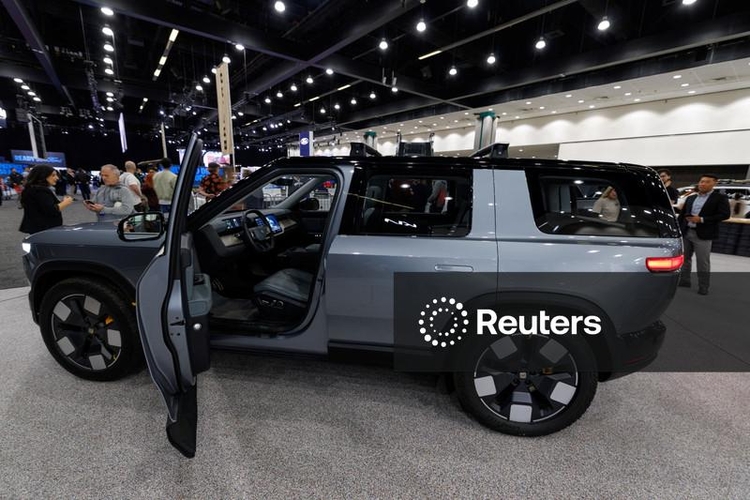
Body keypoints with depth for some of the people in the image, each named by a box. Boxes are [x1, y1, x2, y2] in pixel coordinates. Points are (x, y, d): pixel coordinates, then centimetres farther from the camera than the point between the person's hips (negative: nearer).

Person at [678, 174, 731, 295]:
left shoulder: (720, 198, 0)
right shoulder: (690, 198, 13)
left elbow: (725, 215, -9)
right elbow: (682, 214, 14)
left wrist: (702, 219, -18)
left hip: (703, 235, -5)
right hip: (686, 232, 5)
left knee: (703, 262, -1)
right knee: (684, 258, 12)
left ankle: (703, 287, 7)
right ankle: (684, 280, 24)